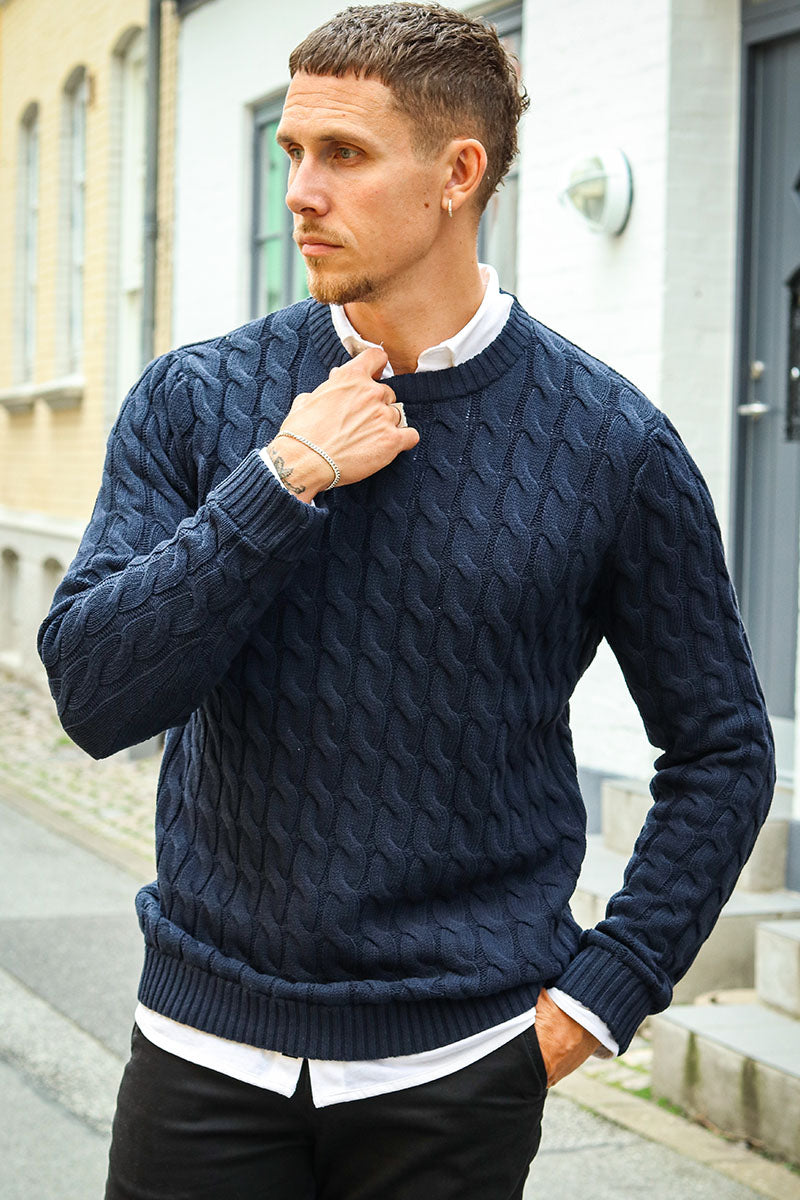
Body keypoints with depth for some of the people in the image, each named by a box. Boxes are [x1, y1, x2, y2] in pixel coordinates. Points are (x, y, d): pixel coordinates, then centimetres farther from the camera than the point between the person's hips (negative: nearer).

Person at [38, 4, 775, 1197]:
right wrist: (280, 485, -16)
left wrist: (604, 990, -3)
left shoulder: (611, 444, -5)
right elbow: (92, 692, -10)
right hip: (207, 1051, 2)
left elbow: (722, 752, 3)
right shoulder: (192, 402, -1)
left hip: (457, 1068, -1)